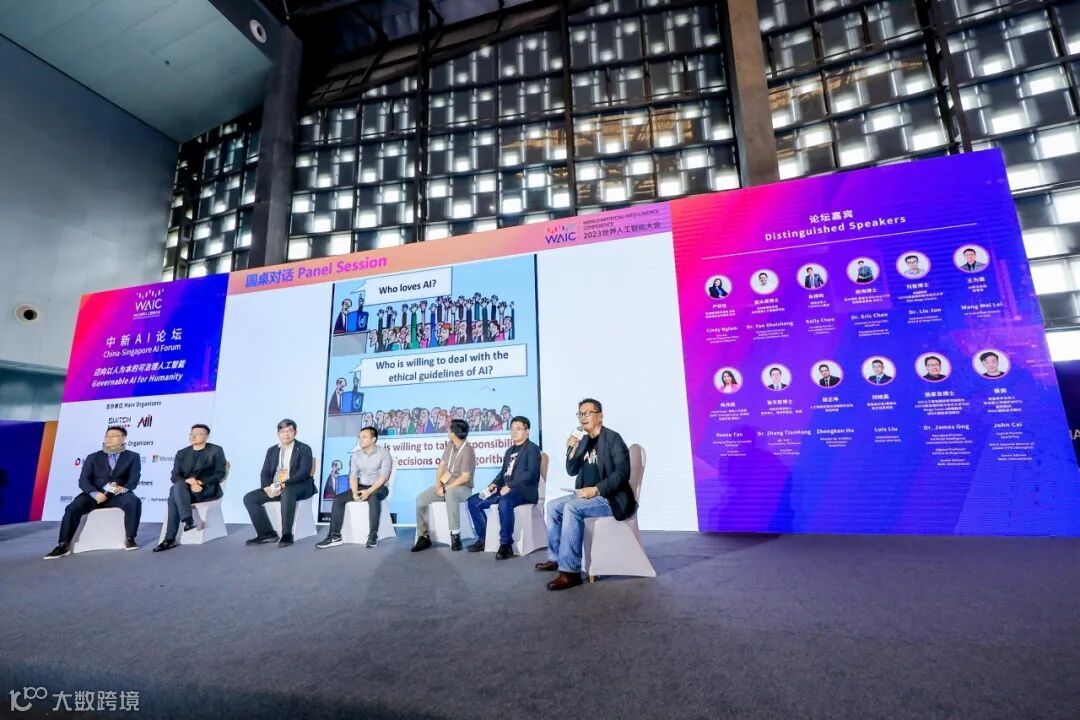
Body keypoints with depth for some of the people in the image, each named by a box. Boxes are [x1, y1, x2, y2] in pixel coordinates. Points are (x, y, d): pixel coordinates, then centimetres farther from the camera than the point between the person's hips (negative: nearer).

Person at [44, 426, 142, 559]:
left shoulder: (133, 457, 7)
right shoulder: (93, 457, 13)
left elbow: (134, 479, -2)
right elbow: (83, 480, 1)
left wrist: (124, 488, -26)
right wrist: (95, 493, -20)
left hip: (118, 494, -3)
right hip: (95, 494, 3)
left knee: (134, 502, -33)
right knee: (72, 508, -26)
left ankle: (130, 538, -19)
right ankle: (63, 545, -13)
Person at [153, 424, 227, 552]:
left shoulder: (216, 450, 4)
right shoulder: (182, 453, 16)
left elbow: (220, 474, -3)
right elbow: (175, 476, 6)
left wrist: (200, 482, -19)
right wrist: (188, 482, -17)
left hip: (208, 489, -4)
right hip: (186, 491, 4)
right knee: (173, 497, -31)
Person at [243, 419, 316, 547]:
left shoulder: (304, 449, -2)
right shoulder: (272, 450, 15)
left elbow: (304, 472, -14)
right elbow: (265, 473, 8)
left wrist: (284, 484, -26)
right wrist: (267, 487, -14)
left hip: (299, 487, -6)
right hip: (275, 487, 7)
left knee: (287, 492, -38)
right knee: (249, 498, -11)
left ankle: (287, 535, -29)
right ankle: (267, 533, -5)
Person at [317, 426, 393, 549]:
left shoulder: (384, 453, -10)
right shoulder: (356, 455, 7)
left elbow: (384, 476, -16)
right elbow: (353, 475, 1)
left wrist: (369, 491, -26)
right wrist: (355, 491, -17)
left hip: (379, 487, -6)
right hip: (361, 487, 6)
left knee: (373, 499, -38)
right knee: (338, 499, -14)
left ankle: (373, 536, -33)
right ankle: (335, 536, -9)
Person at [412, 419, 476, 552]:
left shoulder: (467, 451, -19)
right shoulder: (450, 446, 7)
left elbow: (465, 477, -23)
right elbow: (441, 465, 13)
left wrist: (445, 489, -21)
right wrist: (438, 482, -5)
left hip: (462, 488, -8)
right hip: (445, 485, 8)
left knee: (450, 494, -42)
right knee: (420, 499, -11)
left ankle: (455, 535, -33)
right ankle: (423, 537, -2)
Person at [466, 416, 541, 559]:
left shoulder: (532, 449, -4)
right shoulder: (509, 450, 22)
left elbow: (531, 473, -17)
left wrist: (510, 486, -24)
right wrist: (495, 484, 2)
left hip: (524, 490, -8)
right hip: (505, 489, 9)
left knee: (504, 503, -39)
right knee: (473, 501, 1)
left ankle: (506, 545, -24)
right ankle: (483, 539, 11)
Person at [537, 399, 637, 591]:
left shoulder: (612, 438, -11)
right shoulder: (584, 441, 10)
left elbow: (622, 472, -20)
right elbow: (572, 471, 10)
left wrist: (596, 490, -26)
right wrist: (572, 450, -8)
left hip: (611, 498, -8)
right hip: (588, 495, 9)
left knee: (572, 508, -28)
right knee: (553, 506, 5)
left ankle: (570, 571, -24)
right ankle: (555, 557, 17)